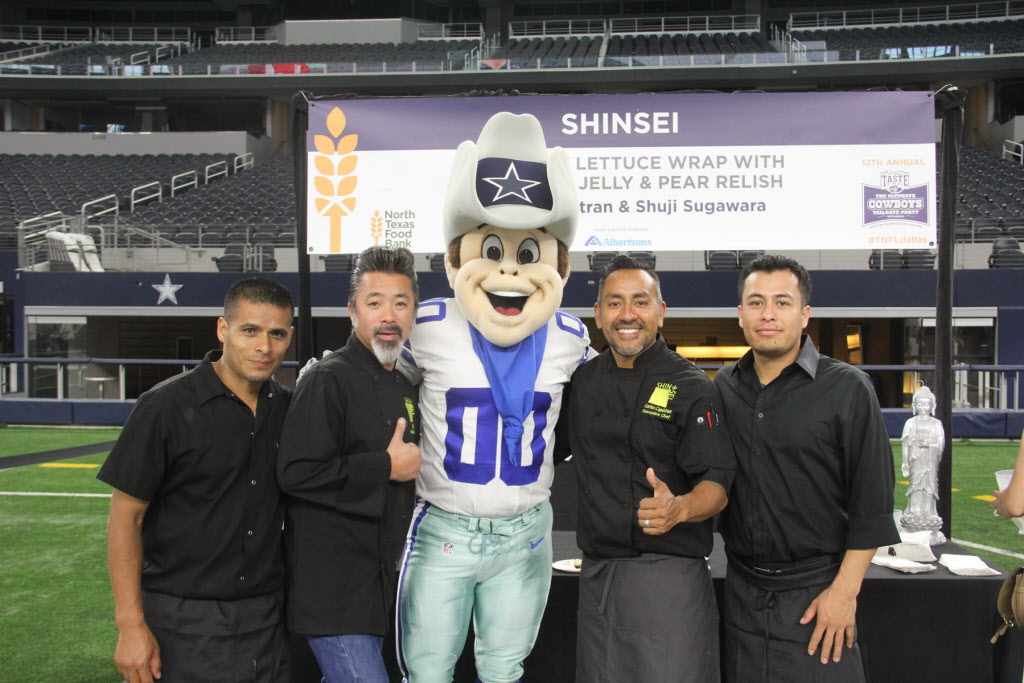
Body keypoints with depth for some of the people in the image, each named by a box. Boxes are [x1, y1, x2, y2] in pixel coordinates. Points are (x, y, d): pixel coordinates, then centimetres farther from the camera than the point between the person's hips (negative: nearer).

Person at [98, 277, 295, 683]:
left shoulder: (286, 408, 3)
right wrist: (131, 625, -13)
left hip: (269, 619, 4)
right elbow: (125, 516, -9)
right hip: (186, 625, -4)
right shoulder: (167, 406, -11)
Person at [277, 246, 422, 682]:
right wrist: (386, 466, -18)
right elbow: (297, 473, -24)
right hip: (333, 587, -9)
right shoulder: (328, 379, -14)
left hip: (379, 577, 9)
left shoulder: (403, 388, 14)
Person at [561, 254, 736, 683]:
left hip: (668, 573, -5)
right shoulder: (583, 382, 9)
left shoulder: (691, 387, -7)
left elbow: (717, 483, -12)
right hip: (597, 573, 5)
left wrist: (679, 508, -32)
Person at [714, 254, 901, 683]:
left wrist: (845, 590, -11)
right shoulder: (724, 385, 6)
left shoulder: (847, 389, -6)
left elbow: (872, 501, -7)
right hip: (742, 590, 4)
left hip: (816, 592, -3)